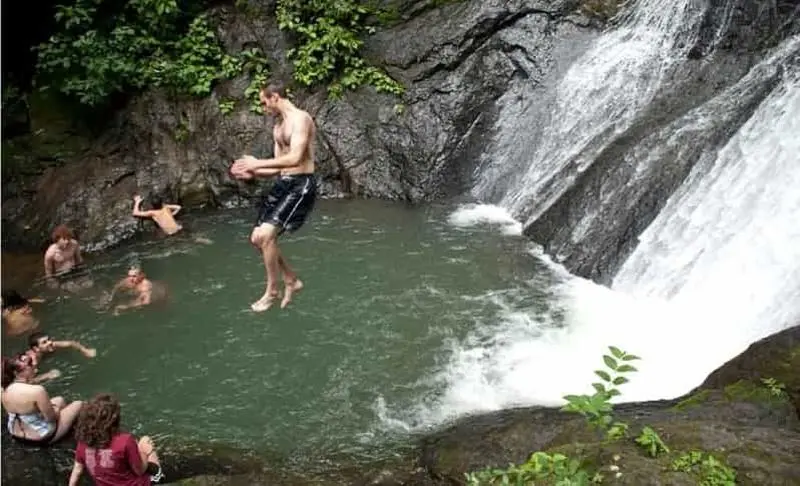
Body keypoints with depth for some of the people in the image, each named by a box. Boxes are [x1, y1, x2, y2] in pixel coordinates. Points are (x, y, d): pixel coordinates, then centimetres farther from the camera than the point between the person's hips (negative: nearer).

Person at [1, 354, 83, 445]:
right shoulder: (36, 390, -33)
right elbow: (51, 417, -21)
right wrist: (56, 410, 0)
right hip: (41, 438, -7)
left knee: (60, 400, 24)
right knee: (79, 404, 10)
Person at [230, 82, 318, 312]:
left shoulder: (300, 119, -13)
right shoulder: (278, 127, 16)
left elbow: (295, 158, -25)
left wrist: (257, 163, -18)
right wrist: (251, 173, 4)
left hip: (301, 185, -10)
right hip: (283, 184, 10)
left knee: (266, 235, -19)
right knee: (257, 239, 8)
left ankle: (271, 291, 0)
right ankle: (291, 281, 24)